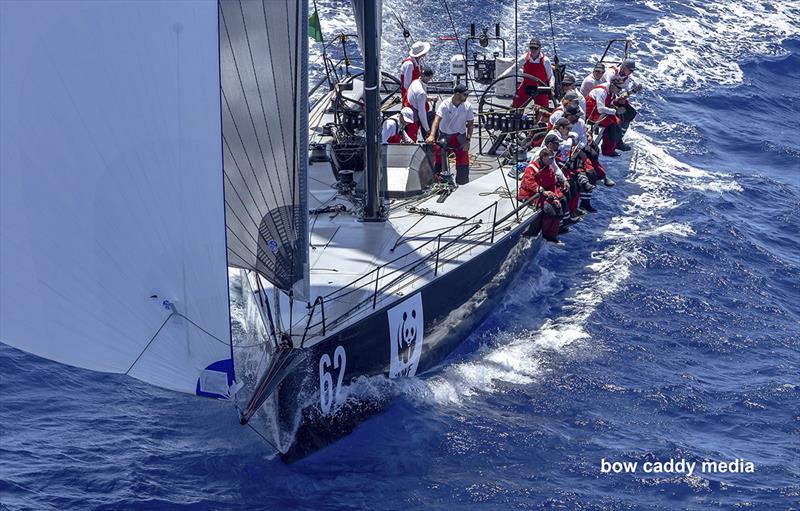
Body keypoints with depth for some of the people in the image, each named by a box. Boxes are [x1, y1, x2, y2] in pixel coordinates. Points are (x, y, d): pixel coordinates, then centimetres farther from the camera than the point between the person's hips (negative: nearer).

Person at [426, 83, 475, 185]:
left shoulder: (468, 106, -11)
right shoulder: (445, 105, -19)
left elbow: (470, 124, -3)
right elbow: (437, 119, -29)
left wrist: (468, 141, -11)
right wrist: (432, 135, -44)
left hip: (459, 136, 1)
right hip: (444, 135, -1)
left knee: (463, 159, -4)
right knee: (439, 158, 1)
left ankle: (462, 183, 10)